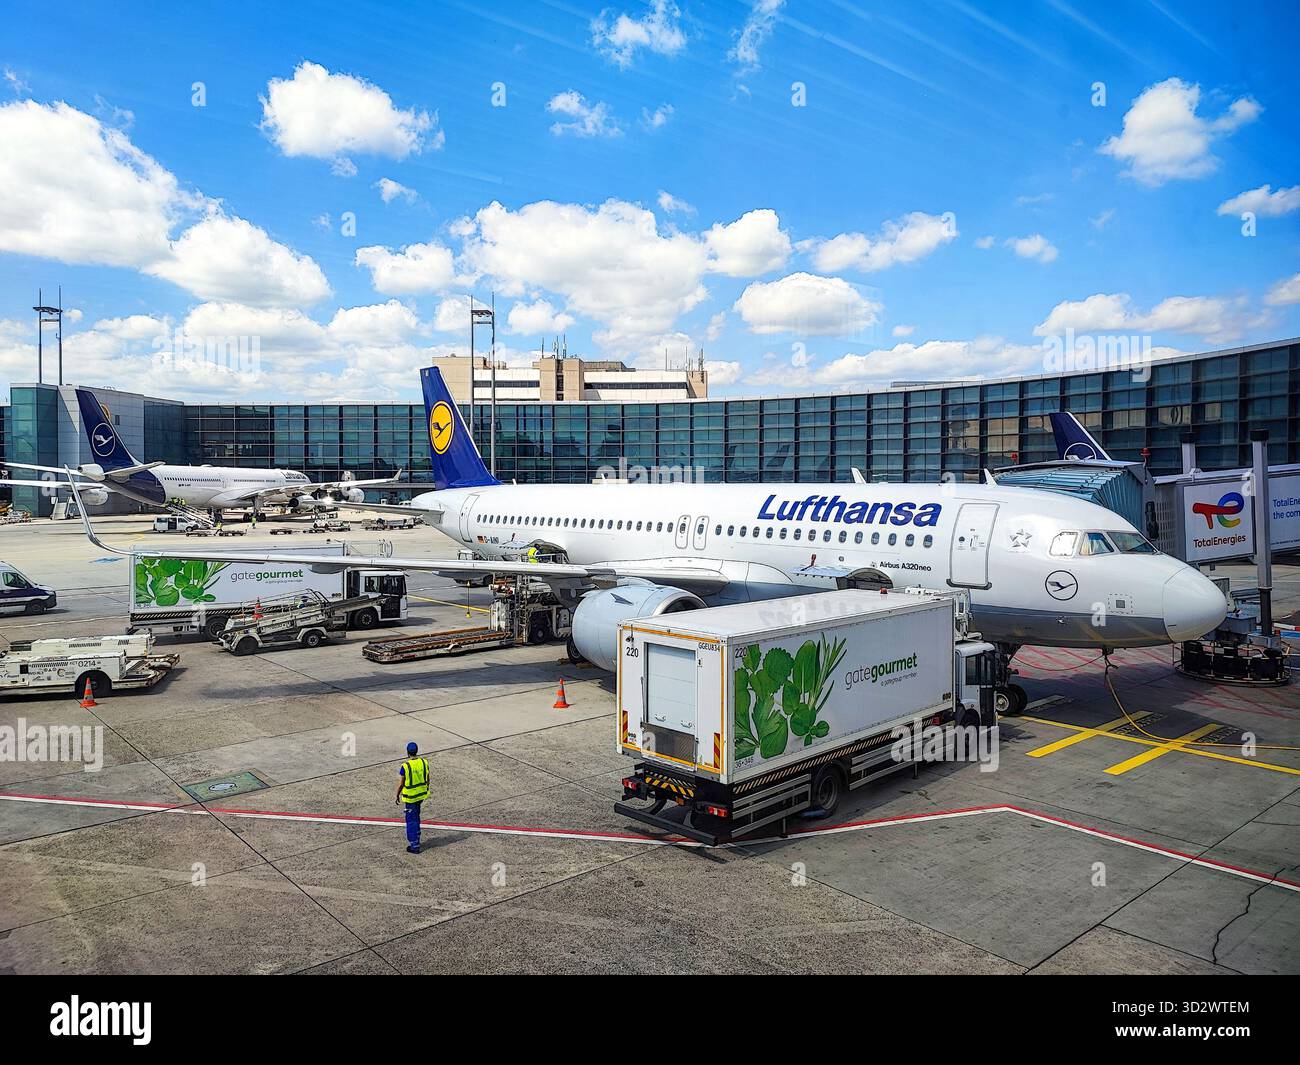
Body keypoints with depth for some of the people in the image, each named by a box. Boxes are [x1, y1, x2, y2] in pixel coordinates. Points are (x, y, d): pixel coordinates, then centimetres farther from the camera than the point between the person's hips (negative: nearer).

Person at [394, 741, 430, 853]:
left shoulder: (405, 766, -21)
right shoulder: (424, 762, -5)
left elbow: (400, 784, -13)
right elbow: (427, 780, 5)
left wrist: (397, 796, 2)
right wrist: (425, 790, 21)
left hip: (411, 797, -6)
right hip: (421, 795, 6)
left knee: (412, 820, 5)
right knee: (415, 817, 24)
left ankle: (415, 846, 9)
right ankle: (415, 837, 37)